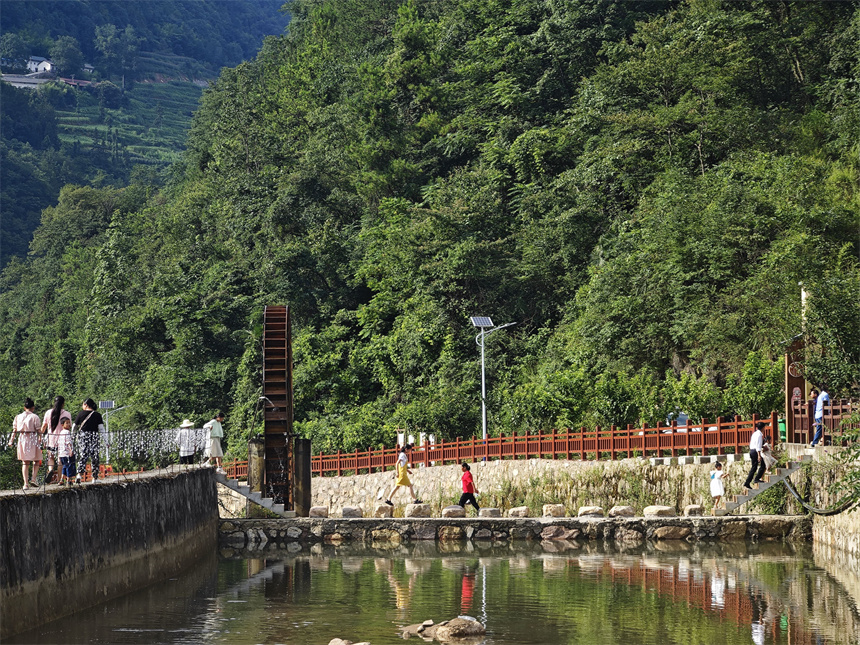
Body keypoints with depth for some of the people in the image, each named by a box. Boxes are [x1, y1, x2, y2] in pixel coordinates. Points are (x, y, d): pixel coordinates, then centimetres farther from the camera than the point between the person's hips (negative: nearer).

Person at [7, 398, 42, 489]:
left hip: (22, 440, 4)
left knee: (25, 462, 8)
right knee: (36, 460, 14)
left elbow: (14, 430, 6)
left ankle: (26, 483, 3)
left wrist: (11, 440, 13)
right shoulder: (34, 417, -6)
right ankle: (33, 478, -3)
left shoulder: (18, 417, 6)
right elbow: (38, 431, -7)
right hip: (32, 439, -4)